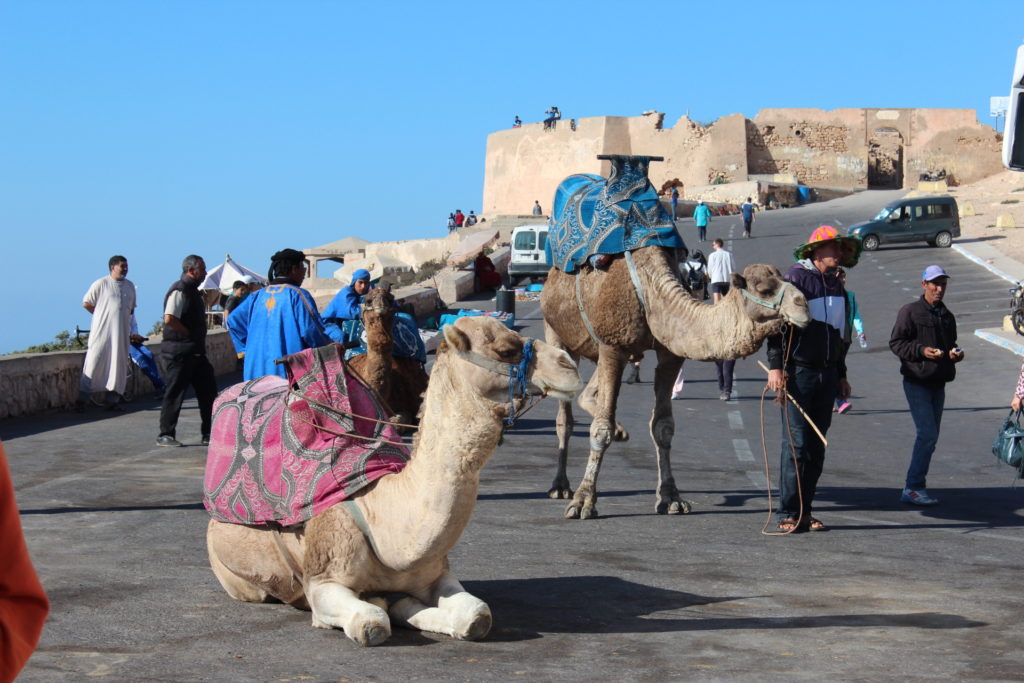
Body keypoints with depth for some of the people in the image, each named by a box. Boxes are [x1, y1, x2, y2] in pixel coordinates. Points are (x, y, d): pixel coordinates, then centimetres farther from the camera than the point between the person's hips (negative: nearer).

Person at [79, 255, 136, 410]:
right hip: (102, 331, -5)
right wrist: (101, 315, 1)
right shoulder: (101, 284, -3)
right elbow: (86, 303, 0)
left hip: (121, 333, 5)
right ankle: (82, 398, -1)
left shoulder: (130, 286, 13)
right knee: (94, 363, -6)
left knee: (118, 366, 4)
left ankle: (112, 400, 9)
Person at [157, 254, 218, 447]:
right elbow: (169, 319, -26)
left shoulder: (192, 290, 17)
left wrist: (198, 340, 14)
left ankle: (209, 434, 17)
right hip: (180, 352, -10)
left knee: (208, 390, 10)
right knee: (175, 393, -4)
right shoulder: (179, 291, -15)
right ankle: (165, 435, 4)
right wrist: (190, 334, -16)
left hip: (195, 352, 10)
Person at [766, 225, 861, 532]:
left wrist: (841, 375, 23)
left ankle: (804, 512, 14)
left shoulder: (836, 285, 15)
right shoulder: (796, 277, -7)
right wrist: (775, 366, -17)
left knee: (816, 448, 7)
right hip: (798, 372, -7)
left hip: (826, 374, 7)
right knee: (796, 444, -7)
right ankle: (788, 514, -1)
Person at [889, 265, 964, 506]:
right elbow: (895, 343, -9)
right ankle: (913, 488, -10)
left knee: (931, 436, 9)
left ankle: (915, 486, 17)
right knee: (927, 433, -15)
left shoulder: (946, 316, 15)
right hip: (917, 381, -7)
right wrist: (922, 350, -22)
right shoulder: (910, 312, -6)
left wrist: (956, 353, 4)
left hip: (938, 383, 7)